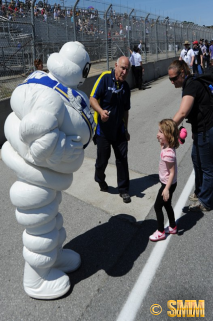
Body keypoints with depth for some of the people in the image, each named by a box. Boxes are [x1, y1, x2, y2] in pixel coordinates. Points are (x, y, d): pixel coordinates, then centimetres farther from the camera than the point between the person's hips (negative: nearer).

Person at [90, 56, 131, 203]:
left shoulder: (126, 86, 7)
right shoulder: (105, 78, -10)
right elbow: (93, 99, -16)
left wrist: (126, 129, 19)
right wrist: (101, 111, -35)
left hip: (119, 130, 4)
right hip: (103, 129, -4)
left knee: (122, 159, 4)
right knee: (102, 159, 8)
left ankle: (124, 189, 19)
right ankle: (100, 180, 39)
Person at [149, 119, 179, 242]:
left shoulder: (168, 153, -30)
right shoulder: (166, 147, -3)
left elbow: (172, 173, -27)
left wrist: (166, 189, -24)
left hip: (168, 184, -10)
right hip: (167, 183, 10)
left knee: (158, 206, 4)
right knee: (167, 205, 23)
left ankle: (161, 232, 19)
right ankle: (173, 227, 41)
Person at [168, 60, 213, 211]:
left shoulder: (191, 86, -21)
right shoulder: (190, 84, 9)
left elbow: (182, 113, -34)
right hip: (201, 130, 10)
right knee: (196, 159, 22)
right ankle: (199, 192, 40)